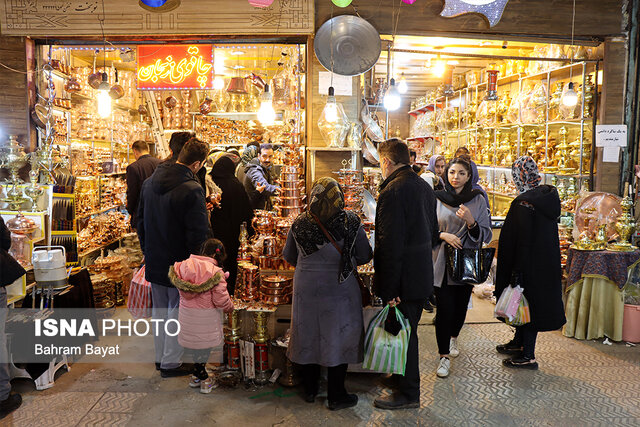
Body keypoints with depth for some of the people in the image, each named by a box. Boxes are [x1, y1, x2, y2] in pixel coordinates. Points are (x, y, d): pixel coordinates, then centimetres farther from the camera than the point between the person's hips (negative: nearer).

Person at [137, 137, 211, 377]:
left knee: (159, 310, 19)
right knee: (177, 313, 7)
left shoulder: (149, 182, 4)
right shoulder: (191, 189, -22)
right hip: (179, 264, -7)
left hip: (154, 261, 7)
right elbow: (198, 234, -21)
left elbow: (140, 221, 14)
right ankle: (170, 363, 17)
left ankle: (160, 357, 32)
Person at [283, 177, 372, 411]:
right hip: (339, 289, -2)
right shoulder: (350, 222, -13)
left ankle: (309, 390, 32)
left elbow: (289, 257, 6)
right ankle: (336, 396, 20)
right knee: (338, 338, 10)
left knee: (309, 335, 17)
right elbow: (365, 256, -4)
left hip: (306, 289, 3)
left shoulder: (299, 224, -7)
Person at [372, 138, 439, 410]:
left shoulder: (393, 191, -20)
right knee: (408, 330, 22)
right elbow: (433, 232, 17)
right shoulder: (424, 187, 9)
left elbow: (391, 244, -24)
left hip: (403, 278, -9)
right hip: (422, 276, 9)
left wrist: (390, 289, -21)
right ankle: (403, 378, 39)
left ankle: (408, 393, 18)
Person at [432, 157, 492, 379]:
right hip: (442, 263, -2)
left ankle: (453, 338, 43)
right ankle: (444, 356, 7)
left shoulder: (478, 200, 1)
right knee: (444, 308, -6)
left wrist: (471, 222, -18)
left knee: (461, 306, 13)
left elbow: (486, 236, 0)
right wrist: (443, 235, -15)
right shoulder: (436, 199, -1)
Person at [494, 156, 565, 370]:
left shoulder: (523, 203, -22)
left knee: (527, 304, 3)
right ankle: (518, 343, 36)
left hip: (531, 264, -8)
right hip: (548, 263, 8)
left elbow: (521, 241, -22)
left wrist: (516, 273, -17)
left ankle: (528, 356, 14)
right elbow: (549, 230, 11)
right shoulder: (549, 196, 3)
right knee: (528, 303, 20)